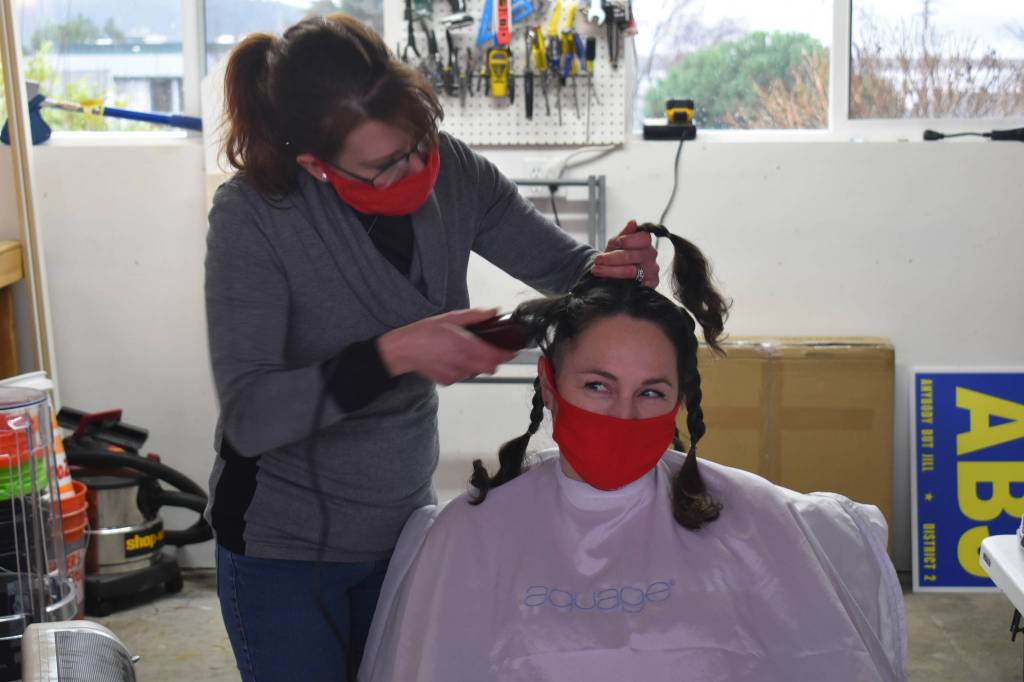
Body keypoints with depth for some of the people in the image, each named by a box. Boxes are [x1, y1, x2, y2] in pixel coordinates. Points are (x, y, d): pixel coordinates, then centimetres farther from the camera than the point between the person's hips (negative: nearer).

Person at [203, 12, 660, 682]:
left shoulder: (451, 171, -12)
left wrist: (614, 268, -23)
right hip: (286, 546, -4)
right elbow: (248, 417, -26)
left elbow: (566, 267, 0)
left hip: (404, 523, 4)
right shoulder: (254, 216, -22)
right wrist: (392, 354, -37)